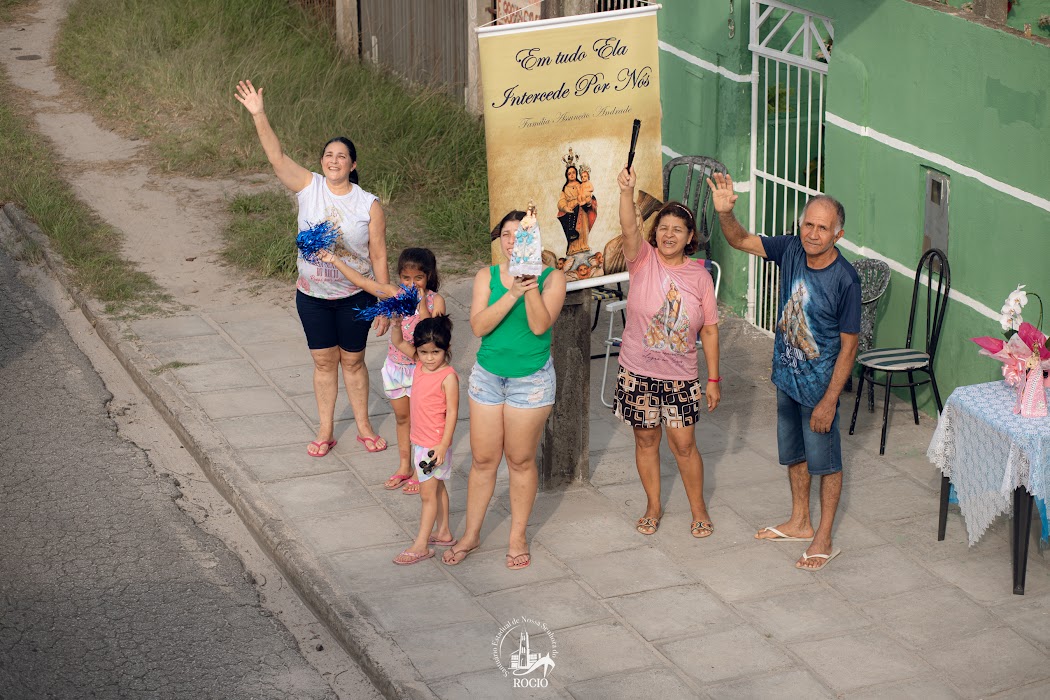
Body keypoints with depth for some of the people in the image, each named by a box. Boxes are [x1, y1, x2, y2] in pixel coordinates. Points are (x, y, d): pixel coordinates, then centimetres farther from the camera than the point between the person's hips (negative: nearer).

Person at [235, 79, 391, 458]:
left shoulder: (369, 205, -10)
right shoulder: (308, 187, -7)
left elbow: (378, 257, -7)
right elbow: (276, 157, -18)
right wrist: (258, 115, -31)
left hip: (355, 296, -1)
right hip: (312, 295, 1)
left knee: (353, 360, 11)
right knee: (324, 361, 11)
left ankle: (364, 427, 26)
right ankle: (325, 430, 22)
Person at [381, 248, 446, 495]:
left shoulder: (434, 300, -12)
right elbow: (396, 340, -10)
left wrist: (422, 304, -26)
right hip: (396, 365, 4)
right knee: (401, 417, 16)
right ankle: (404, 467, 31)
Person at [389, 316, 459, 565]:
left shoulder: (448, 377, -21)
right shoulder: (420, 364, 0)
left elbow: (452, 413, -19)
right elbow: (399, 342, 8)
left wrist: (443, 446, -21)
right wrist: (396, 322, -11)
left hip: (435, 444, -8)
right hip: (419, 440, 8)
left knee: (428, 493, -1)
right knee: (437, 488, 20)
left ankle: (421, 545, 4)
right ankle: (443, 533, 33)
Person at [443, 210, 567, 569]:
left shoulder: (552, 277, -8)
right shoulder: (487, 276, 0)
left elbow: (540, 325, -20)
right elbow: (479, 325, -14)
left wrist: (531, 286, -30)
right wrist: (512, 294, -25)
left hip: (531, 380, -2)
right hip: (488, 375, 3)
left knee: (520, 461, 7)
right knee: (483, 459, 10)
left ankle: (518, 536, 23)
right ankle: (471, 534, 24)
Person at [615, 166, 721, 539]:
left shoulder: (699, 276, -3)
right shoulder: (643, 260, -6)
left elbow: (709, 330, 1)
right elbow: (629, 228, -27)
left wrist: (713, 379, 0)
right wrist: (627, 192, -45)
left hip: (681, 376, 0)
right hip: (638, 372, 0)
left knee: (684, 443, 2)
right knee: (646, 439, 12)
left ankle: (698, 509, 21)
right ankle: (653, 507, 29)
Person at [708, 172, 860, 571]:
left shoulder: (845, 280, -24)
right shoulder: (791, 250, -9)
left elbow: (848, 346, -19)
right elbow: (741, 241, 0)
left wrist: (829, 400, -19)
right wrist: (725, 213, -22)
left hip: (819, 385, -7)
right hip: (786, 375, 7)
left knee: (825, 461, 8)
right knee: (794, 453, 22)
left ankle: (823, 540, 21)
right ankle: (799, 523, 40)